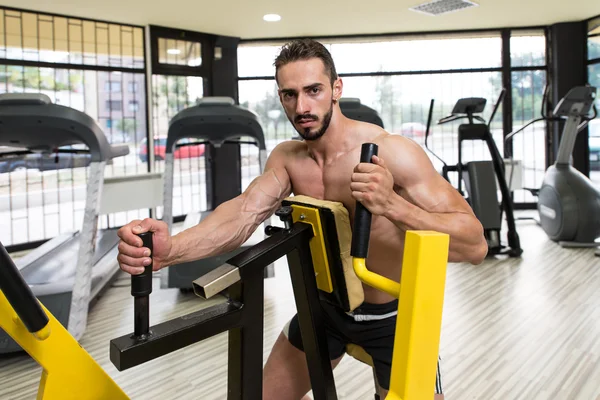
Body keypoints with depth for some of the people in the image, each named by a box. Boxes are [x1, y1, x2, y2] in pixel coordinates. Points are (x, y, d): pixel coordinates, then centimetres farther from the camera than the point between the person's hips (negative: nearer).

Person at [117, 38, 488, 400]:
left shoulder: (392, 151, -26)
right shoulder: (286, 158, -8)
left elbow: (475, 245, -29)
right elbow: (244, 212, -26)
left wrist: (392, 205, -47)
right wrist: (169, 248, -46)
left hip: (393, 316, -4)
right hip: (326, 306, 5)